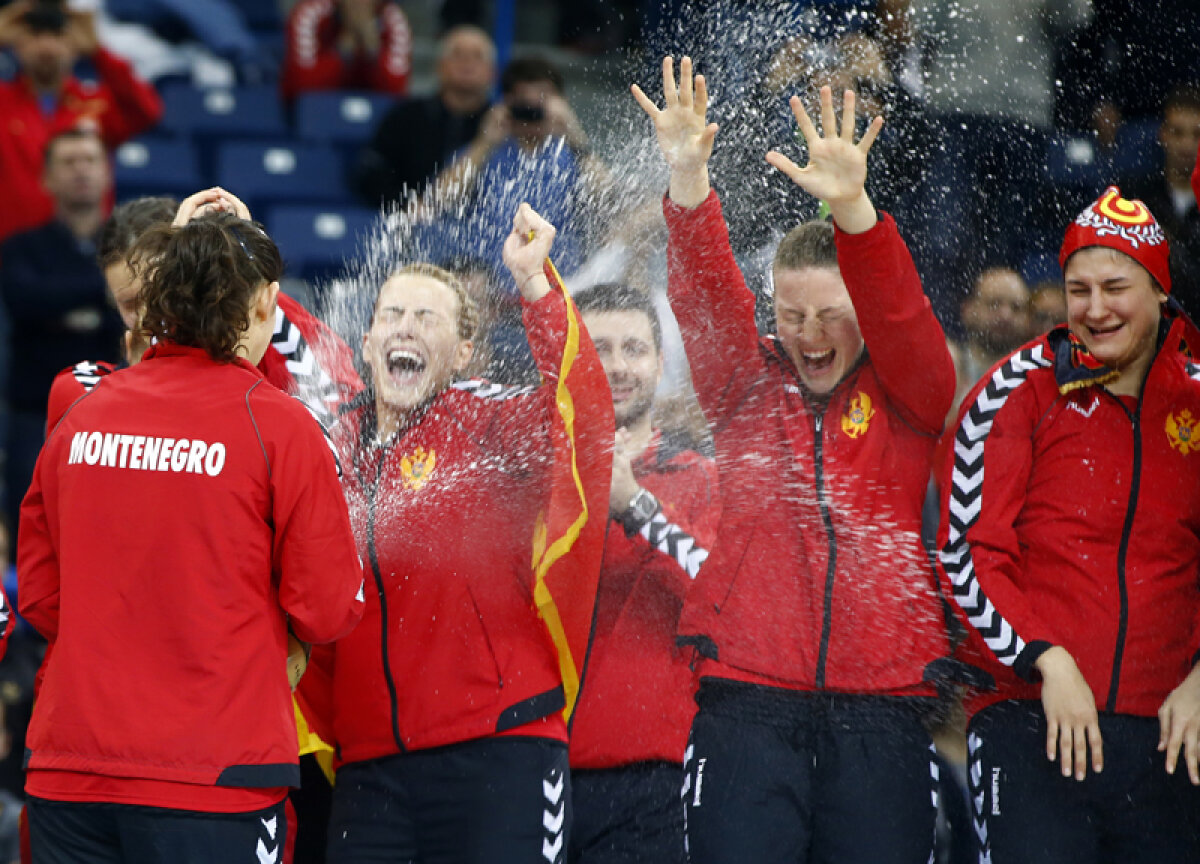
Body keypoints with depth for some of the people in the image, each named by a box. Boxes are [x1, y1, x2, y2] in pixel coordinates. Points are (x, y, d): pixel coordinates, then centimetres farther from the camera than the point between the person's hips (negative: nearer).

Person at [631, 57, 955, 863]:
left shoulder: (906, 393, 9)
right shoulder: (747, 386, 12)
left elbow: (897, 313, -10)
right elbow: (708, 298, -4)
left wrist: (853, 209, -27)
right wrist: (688, 185, -21)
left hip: (882, 704, 0)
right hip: (749, 699, 0)